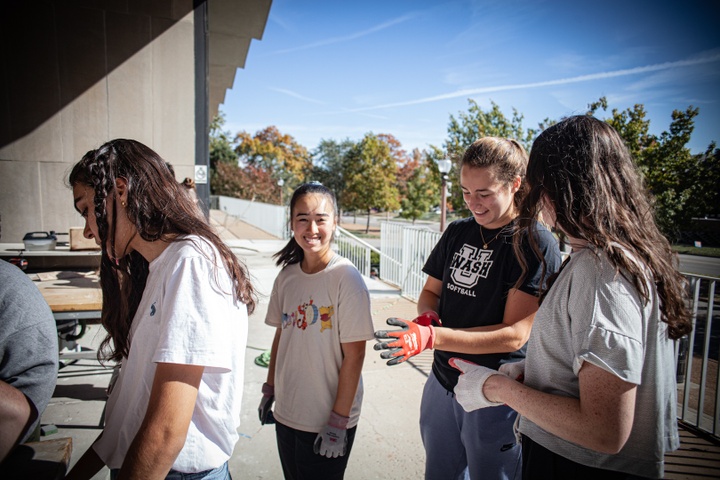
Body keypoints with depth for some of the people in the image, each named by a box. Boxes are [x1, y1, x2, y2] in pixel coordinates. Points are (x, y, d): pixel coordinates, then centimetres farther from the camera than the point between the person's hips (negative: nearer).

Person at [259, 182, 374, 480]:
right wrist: (270, 389, 12)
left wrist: (338, 421, -14)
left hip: (328, 422, -5)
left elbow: (354, 355, -17)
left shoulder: (346, 278, -18)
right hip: (285, 415, 5)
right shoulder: (287, 276, -1)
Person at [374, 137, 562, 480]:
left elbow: (514, 334, -21)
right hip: (442, 383, 6)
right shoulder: (457, 232, 3)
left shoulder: (536, 243, -16)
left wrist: (431, 336, -30)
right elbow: (431, 291, 12)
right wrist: (426, 317, -12)